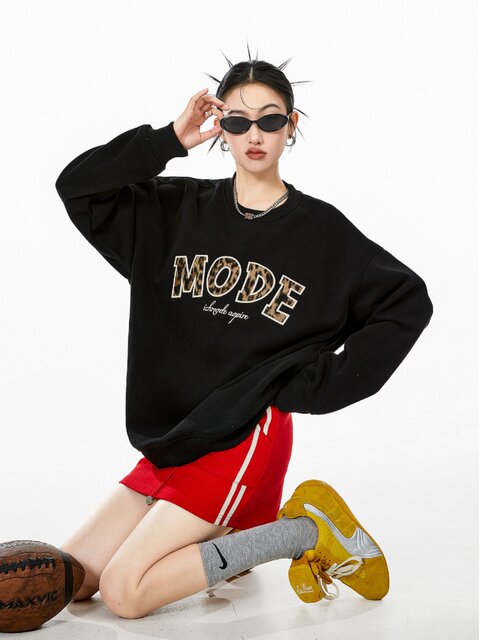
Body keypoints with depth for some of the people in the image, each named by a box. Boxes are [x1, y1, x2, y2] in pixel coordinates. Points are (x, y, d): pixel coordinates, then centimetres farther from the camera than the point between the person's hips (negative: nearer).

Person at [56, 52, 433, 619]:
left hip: (248, 437, -5)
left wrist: (322, 387, -6)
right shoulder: (179, 210, 6)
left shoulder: (321, 228, -2)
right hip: (171, 438, 6)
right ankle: (220, 534, 20)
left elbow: (408, 302, 1)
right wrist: (169, 140, -7)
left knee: (123, 593, -15)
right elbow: (78, 186, 2)